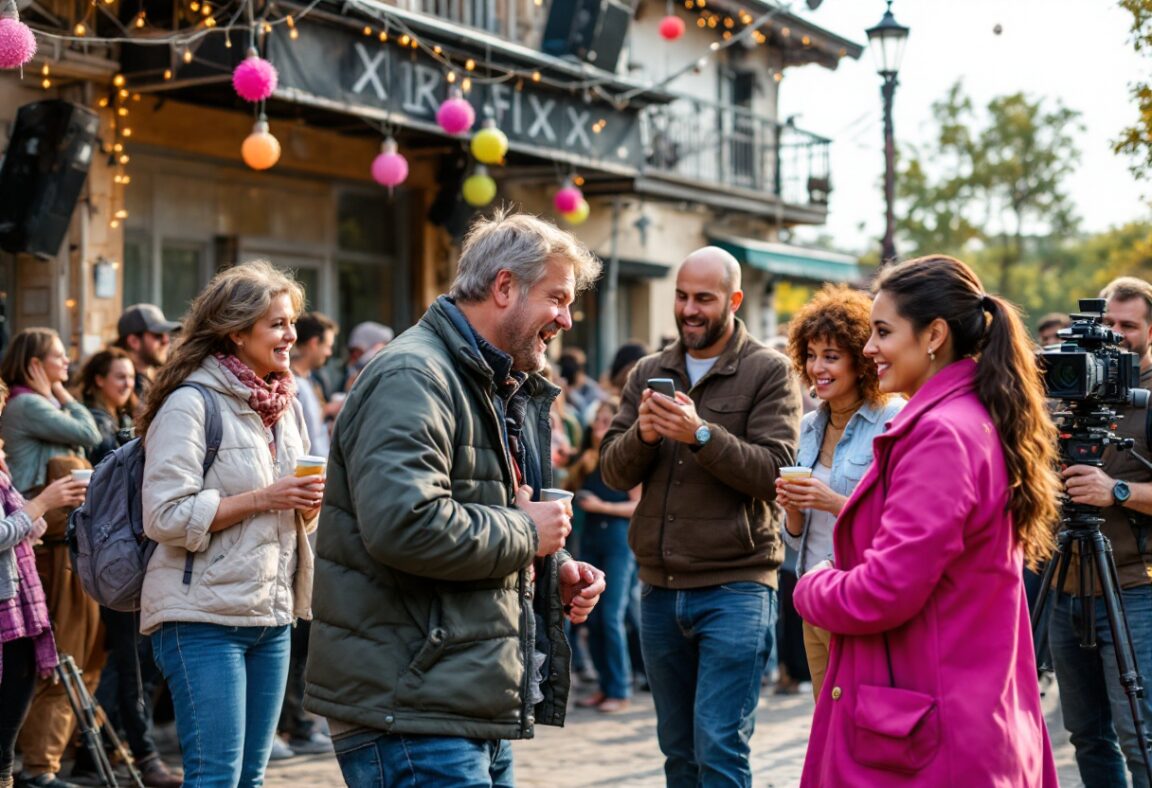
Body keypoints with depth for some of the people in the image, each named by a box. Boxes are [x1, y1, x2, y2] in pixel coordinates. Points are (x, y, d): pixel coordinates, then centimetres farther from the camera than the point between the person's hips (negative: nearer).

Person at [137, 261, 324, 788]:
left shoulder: (285, 405, 14)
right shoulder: (191, 404, -10)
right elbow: (166, 516, -16)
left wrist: (309, 503, 0)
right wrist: (262, 498, -18)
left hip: (272, 615, 8)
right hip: (203, 618, -8)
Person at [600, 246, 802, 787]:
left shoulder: (769, 372, -3)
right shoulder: (648, 373, 12)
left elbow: (775, 473, -12)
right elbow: (613, 471, 6)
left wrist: (701, 434, -23)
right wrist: (642, 436, -14)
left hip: (734, 588, -5)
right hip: (659, 589, 5)